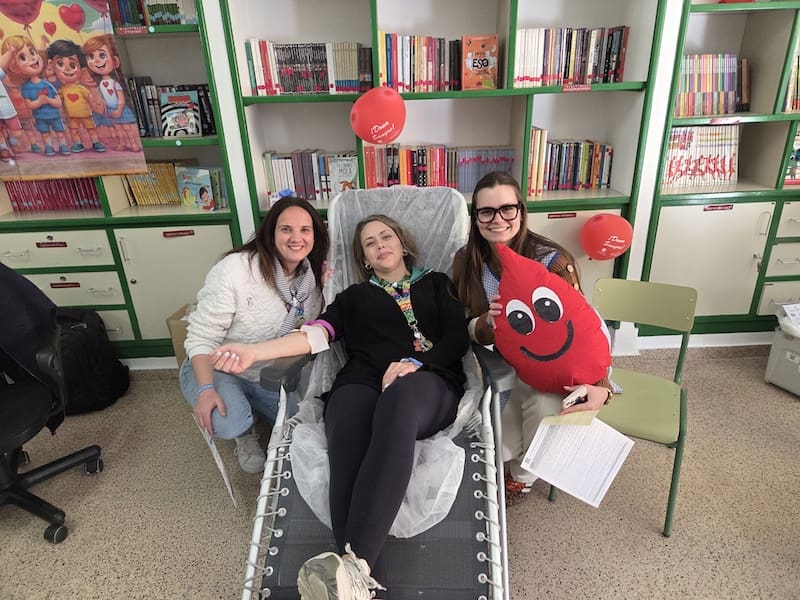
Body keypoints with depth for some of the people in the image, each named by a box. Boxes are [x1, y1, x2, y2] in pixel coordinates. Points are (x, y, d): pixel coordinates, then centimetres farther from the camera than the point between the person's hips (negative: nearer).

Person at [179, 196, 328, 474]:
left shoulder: (313, 276, -8)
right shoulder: (235, 269, -27)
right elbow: (201, 337, -21)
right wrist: (206, 389, -34)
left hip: (268, 376, 5)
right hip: (212, 368, -5)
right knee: (230, 424, -31)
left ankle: (247, 402, 27)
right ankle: (245, 434, 9)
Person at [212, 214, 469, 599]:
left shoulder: (436, 283, 28)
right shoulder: (355, 295, 30)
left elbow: (458, 338, 13)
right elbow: (318, 333, 11)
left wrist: (415, 362, -8)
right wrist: (255, 352, -6)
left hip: (428, 381, -1)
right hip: (361, 382, 2)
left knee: (397, 402, -40)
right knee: (349, 448, -35)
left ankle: (353, 563, -50)